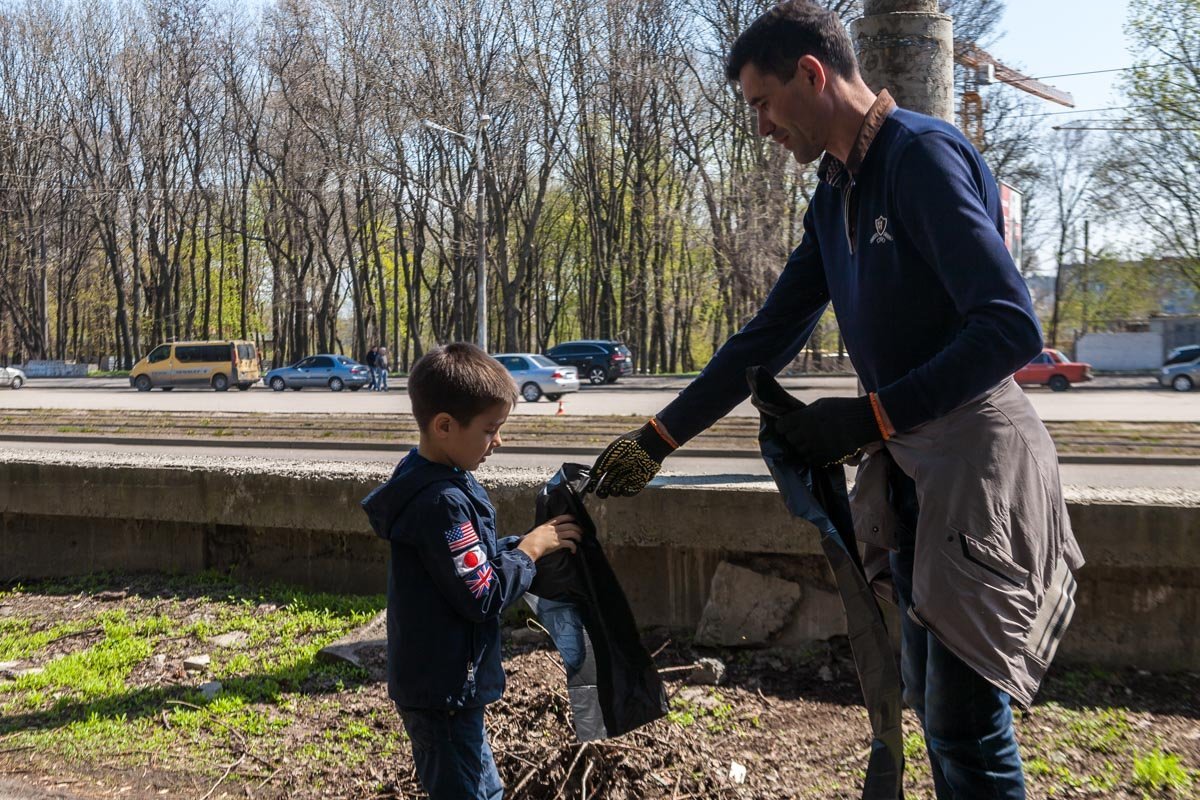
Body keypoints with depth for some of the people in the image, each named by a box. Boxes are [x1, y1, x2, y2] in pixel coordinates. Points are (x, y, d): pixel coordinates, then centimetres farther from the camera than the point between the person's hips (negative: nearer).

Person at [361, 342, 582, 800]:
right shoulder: (442, 503, -27)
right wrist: (530, 549, -13)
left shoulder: (425, 478, 5)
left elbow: (471, 559, 14)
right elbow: (483, 597, -24)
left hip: (435, 678, 10)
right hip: (443, 689, -10)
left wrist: (525, 542, 1)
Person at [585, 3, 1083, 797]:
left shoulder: (924, 156, -15)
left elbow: (1013, 327, -22)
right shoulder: (835, 194, 12)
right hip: (909, 470, 9)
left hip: (977, 463, -9)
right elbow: (769, 337, 16)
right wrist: (658, 439, 14)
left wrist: (870, 418, -22)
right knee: (933, 703, 15)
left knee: (967, 724, -4)